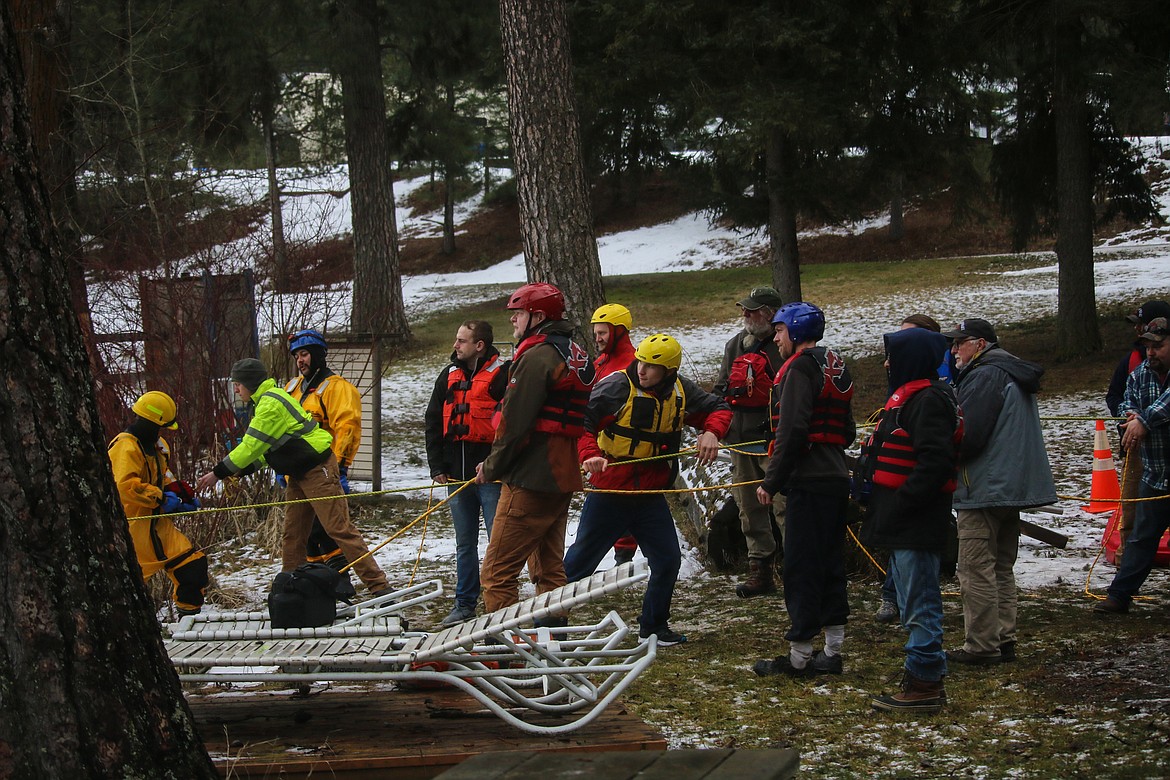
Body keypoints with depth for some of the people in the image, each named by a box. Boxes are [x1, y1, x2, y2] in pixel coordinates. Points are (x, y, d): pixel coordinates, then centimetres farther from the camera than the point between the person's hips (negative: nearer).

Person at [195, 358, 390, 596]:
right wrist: (241, 471, 5)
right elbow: (265, 448, 18)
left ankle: (378, 586, -11)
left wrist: (218, 473, -12)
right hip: (300, 474, 11)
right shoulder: (265, 401, 15)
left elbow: (252, 445, -18)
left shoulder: (270, 403, -17)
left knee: (339, 529, -11)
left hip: (318, 470, -11)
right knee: (292, 534, 11)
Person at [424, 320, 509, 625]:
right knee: (465, 544, 13)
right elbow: (433, 421, 16)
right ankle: (465, 604, 20)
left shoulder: (502, 374, -7)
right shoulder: (449, 376, 13)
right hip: (457, 474, 6)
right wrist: (436, 467, 9)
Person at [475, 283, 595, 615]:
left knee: (497, 574, -6)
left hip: (530, 480, -10)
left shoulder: (537, 357, -15)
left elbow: (516, 422, -19)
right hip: (564, 477, 10)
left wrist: (492, 467, -6)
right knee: (550, 569, 17)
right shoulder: (579, 356, 16)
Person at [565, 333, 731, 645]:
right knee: (580, 560, 3)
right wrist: (590, 455, -31)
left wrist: (711, 432, -8)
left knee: (668, 560, 7)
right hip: (609, 491, -5)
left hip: (651, 495, 5)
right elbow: (582, 423, -15)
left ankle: (654, 626, 26)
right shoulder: (616, 387, -16)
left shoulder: (681, 392, 0)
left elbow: (718, 408, 13)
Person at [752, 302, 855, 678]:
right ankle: (831, 653, 16)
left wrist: (771, 481, -16)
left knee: (801, 567, -5)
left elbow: (792, 431, -21)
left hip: (808, 484, -9)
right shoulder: (836, 367, 16)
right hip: (837, 480, 9)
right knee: (830, 565, 12)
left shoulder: (800, 368, -12)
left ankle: (799, 657, -2)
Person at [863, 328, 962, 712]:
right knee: (913, 603, 16)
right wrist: (878, 500, 18)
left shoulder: (927, 400, -16)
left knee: (919, 605, -6)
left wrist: (900, 504, -23)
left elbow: (935, 462, -25)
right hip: (905, 523, 11)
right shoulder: (911, 395, 17)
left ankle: (924, 685, -2)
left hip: (916, 523, -11)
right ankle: (927, 681, 22)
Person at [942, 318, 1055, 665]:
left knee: (976, 570, -7)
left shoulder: (985, 375, -14)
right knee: (1001, 568, 15)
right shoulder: (1016, 374, 18)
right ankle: (1004, 641, 17)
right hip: (1014, 488, 11)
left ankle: (981, 646, -7)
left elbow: (967, 435, -21)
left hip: (984, 490, -11)